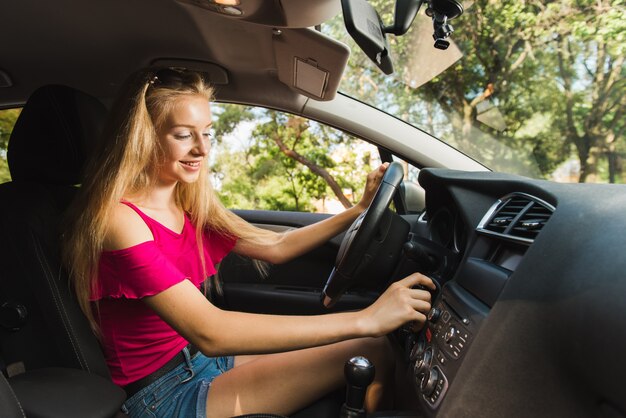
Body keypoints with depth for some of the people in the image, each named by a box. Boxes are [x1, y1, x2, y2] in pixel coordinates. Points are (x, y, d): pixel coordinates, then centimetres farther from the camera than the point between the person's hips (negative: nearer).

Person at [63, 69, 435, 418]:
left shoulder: (190, 206, 2)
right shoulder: (119, 219, -22)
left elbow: (275, 247, 7)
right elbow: (208, 333, -33)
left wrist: (359, 210, 2)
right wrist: (363, 320, -36)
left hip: (205, 359, 7)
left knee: (375, 352, 1)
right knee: (370, 354, -12)